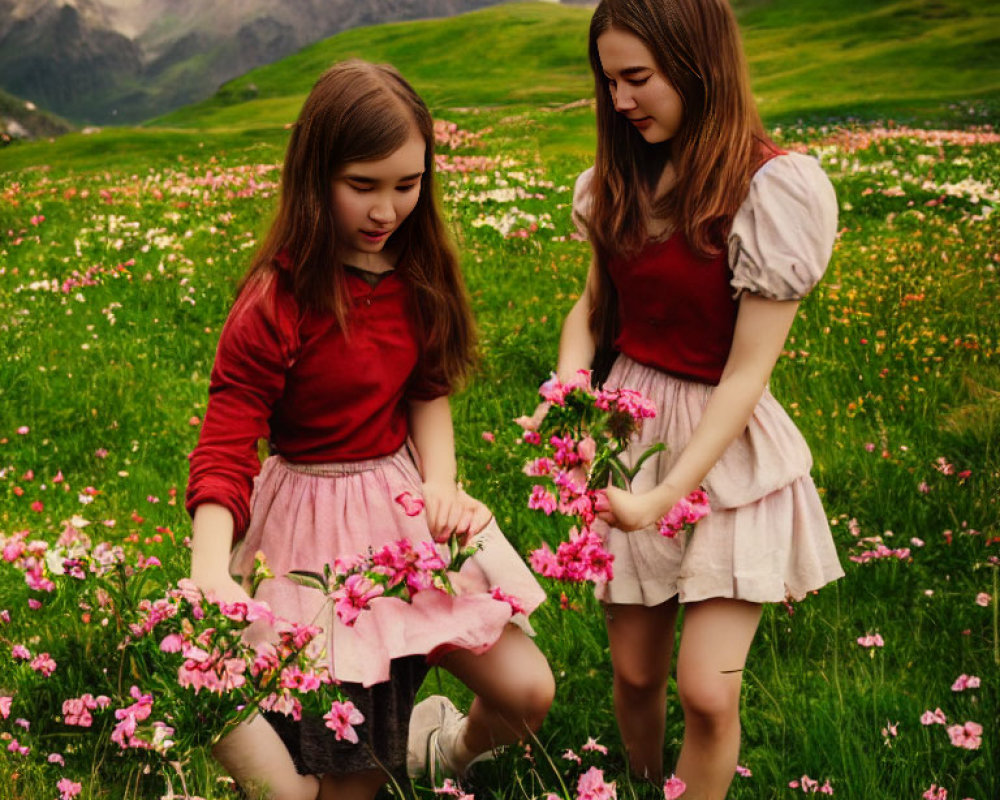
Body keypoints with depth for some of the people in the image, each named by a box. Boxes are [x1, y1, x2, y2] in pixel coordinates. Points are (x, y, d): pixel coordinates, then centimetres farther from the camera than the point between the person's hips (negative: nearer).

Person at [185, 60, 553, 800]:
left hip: (409, 500, 6)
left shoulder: (415, 271, -1)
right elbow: (224, 453, -23)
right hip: (319, 529, -5)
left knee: (528, 693, -1)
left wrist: (440, 479, -11)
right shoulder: (274, 308, -20)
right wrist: (210, 573, -39)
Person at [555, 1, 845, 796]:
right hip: (628, 430, 5)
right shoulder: (624, 178, 2)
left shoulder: (776, 188, -18)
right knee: (634, 672, 12)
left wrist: (664, 497, -24)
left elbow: (747, 373, -18)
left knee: (707, 692, -8)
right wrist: (566, 393, -7)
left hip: (725, 449, -5)